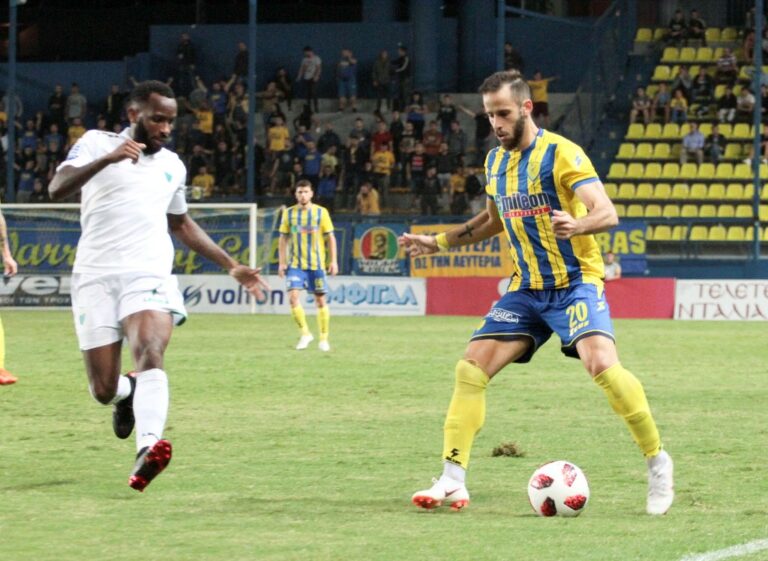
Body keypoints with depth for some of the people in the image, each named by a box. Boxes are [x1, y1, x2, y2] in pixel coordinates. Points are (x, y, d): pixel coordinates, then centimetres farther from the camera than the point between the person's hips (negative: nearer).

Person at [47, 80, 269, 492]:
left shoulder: (173, 166, 19)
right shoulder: (95, 143, 5)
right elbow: (57, 190, -12)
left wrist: (231, 266, 32)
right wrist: (107, 159, -26)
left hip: (149, 276, 2)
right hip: (97, 277, -2)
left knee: (151, 354, -28)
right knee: (104, 391, 1)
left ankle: (147, 449, -47)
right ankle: (128, 395, 40)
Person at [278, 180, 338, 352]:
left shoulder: (321, 212, 0)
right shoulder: (289, 213, 4)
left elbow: (330, 237, 3)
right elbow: (283, 239, 8)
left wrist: (333, 261, -4)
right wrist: (282, 262, 1)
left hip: (316, 264, -1)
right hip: (295, 264, 1)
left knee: (320, 300, 3)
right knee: (293, 296, -15)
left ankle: (324, 339, 13)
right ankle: (305, 333, 1)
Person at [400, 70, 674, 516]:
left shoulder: (560, 153, -13)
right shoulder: (496, 161, 9)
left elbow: (607, 213, -23)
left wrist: (575, 225, -44)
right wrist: (439, 242, 23)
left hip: (575, 281, -7)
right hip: (526, 289, 7)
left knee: (602, 364, -28)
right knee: (471, 368, -5)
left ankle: (658, 462, -11)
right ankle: (453, 481, 1)